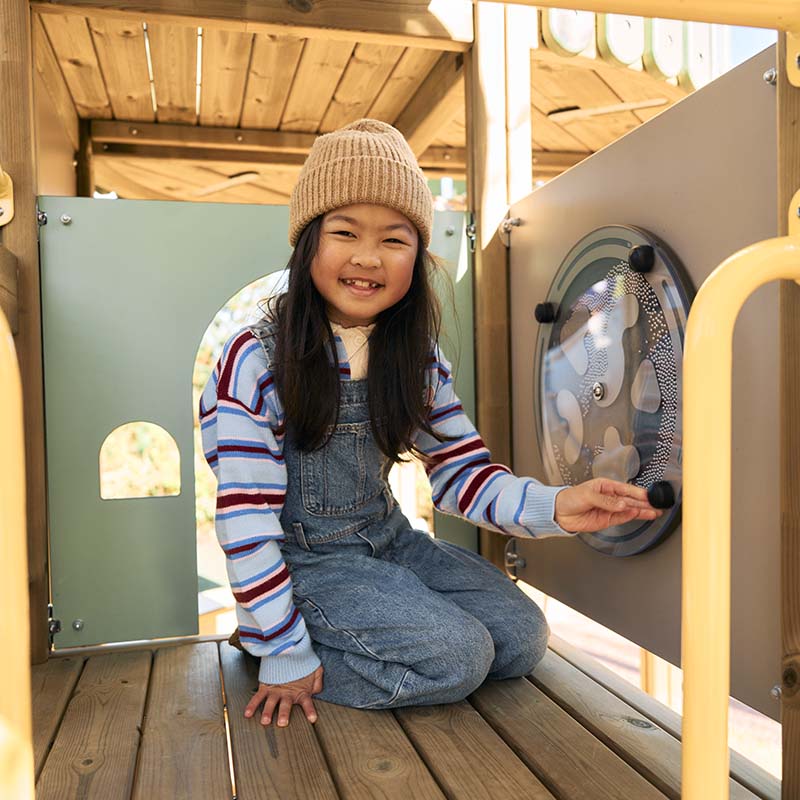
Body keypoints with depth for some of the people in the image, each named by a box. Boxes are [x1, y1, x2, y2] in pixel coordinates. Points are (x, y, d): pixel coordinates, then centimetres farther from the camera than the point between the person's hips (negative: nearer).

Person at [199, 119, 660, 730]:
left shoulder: (417, 358, -2)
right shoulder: (256, 363, -20)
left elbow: (461, 471, -1)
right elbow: (247, 521, -19)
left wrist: (553, 507, -20)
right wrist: (286, 656, -15)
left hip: (388, 541, 6)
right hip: (305, 560, -6)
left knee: (522, 636, -3)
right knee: (456, 654, -20)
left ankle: (344, 633, 9)